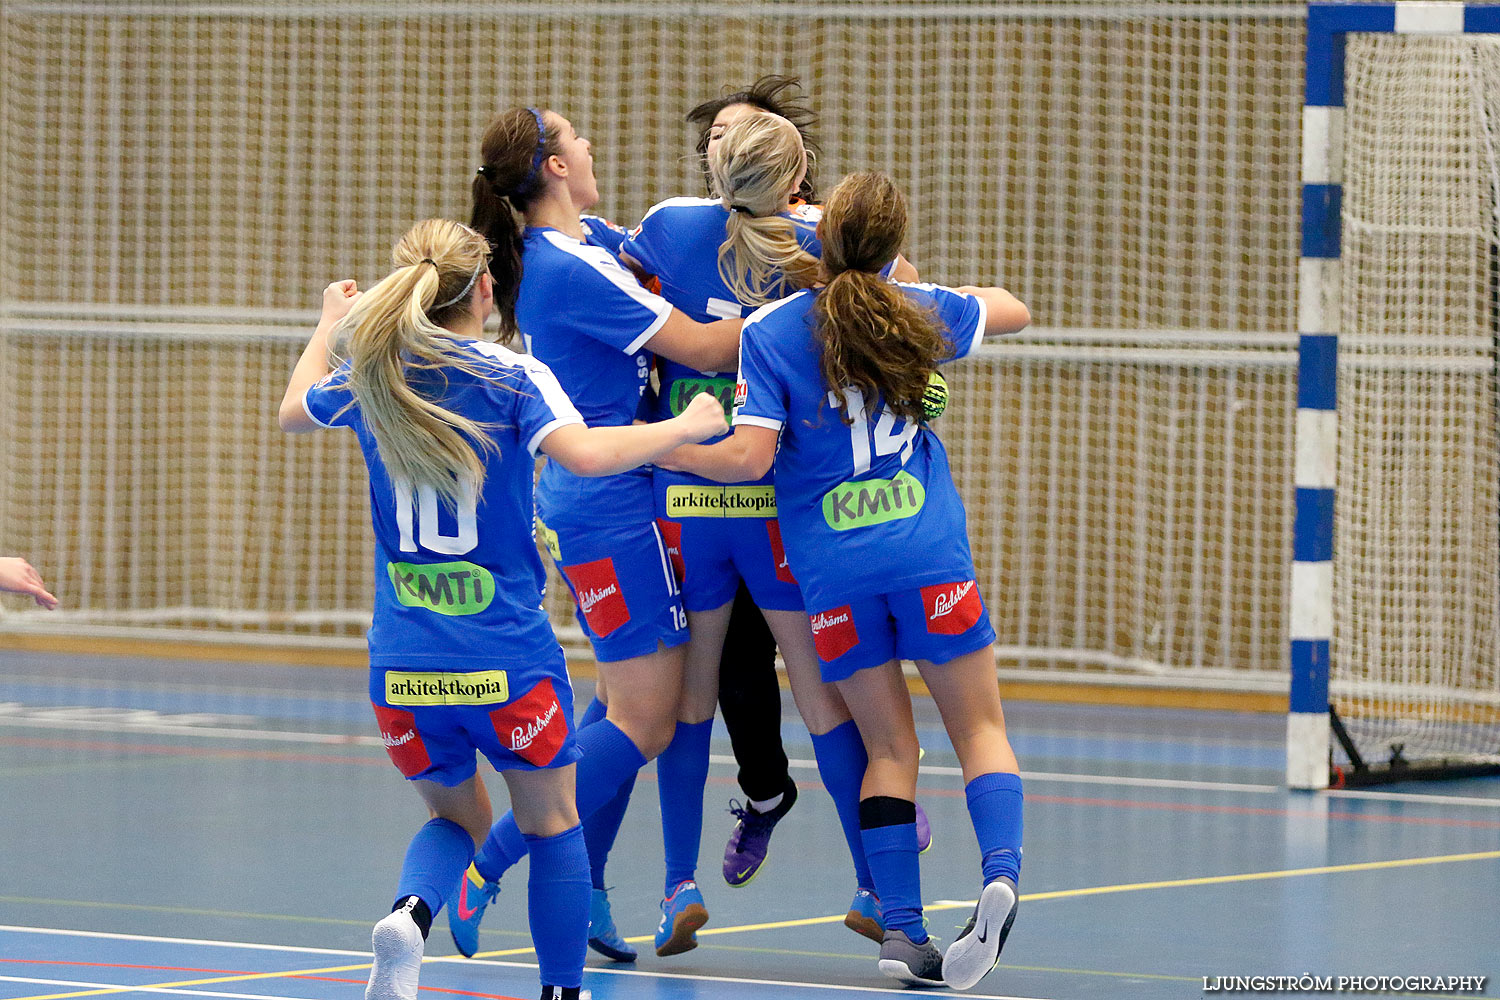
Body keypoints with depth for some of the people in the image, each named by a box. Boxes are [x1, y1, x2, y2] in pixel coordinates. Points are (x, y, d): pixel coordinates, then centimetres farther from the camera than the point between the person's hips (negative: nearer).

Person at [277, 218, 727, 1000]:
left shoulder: (372, 378, 5)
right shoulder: (512, 377, -8)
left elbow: (295, 409, 28)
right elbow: (584, 454, -25)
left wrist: (330, 325, 45)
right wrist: (686, 428, -11)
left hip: (403, 664, 4)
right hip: (507, 658, -4)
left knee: (457, 818, 21)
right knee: (551, 823, 17)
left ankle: (411, 914, -10)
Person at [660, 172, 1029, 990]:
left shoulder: (771, 331, -4)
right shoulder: (918, 312, 5)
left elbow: (749, 457, -9)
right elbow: (1010, 311, 25)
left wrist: (663, 451, 5)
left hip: (833, 569, 0)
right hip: (928, 554, 0)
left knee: (888, 747, 9)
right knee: (980, 728, 7)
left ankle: (901, 928, -1)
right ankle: (1001, 870, -19)